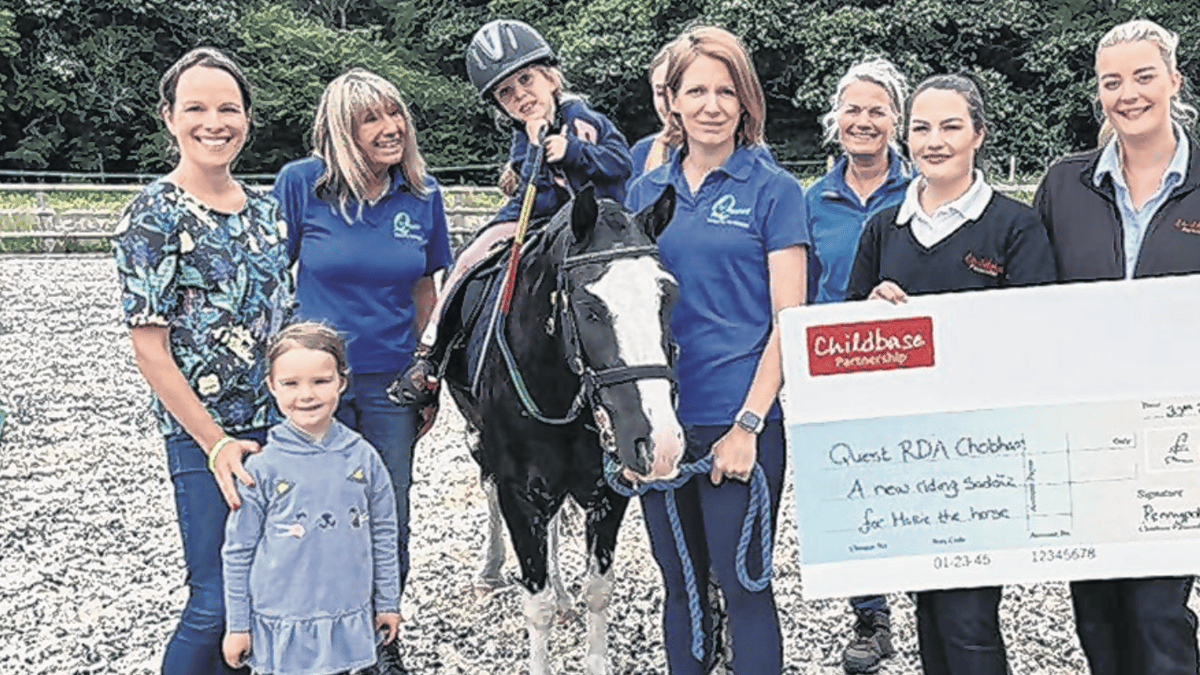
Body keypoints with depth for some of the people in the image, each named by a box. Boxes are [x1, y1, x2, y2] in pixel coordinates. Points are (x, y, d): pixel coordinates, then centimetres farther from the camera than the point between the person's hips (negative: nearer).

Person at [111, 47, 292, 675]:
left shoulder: (264, 208, 8)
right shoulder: (154, 214, -9)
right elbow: (149, 347, -11)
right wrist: (216, 444, -14)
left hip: (282, 423, 6)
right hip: (204, 436, -6)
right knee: (216, 600, -4)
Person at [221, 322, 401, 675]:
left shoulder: (363, 457, -2)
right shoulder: (261, 467, -9)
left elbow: (383, 534, 8)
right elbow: (239, 550, -2)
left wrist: (388, 603, 12)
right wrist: (237, 625, 1)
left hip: (347, 622, 2)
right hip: (282, 624, -2)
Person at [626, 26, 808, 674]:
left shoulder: (773, 190, -3)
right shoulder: (646, 192, 10)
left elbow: (788, 320, -8)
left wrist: (749, 424, -14)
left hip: (739, 422, -4)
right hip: (658, 419, 5)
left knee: (742, 583, 3)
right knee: (679, 583, 16)